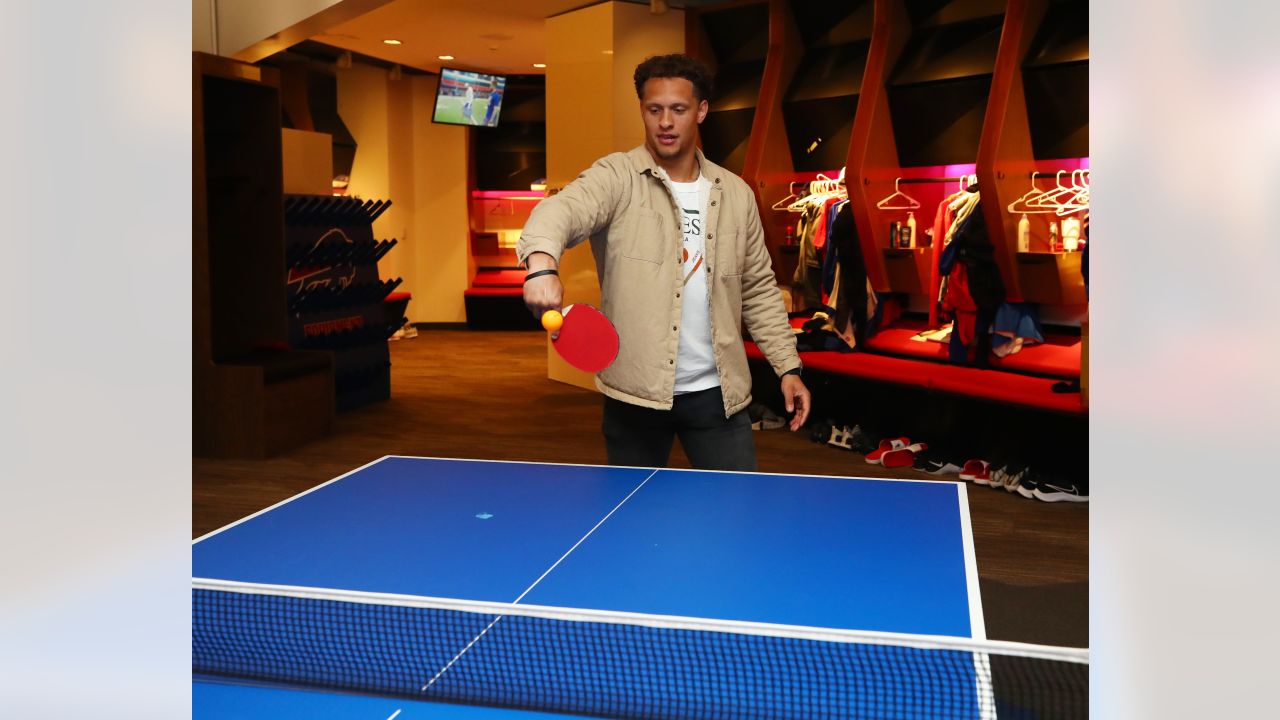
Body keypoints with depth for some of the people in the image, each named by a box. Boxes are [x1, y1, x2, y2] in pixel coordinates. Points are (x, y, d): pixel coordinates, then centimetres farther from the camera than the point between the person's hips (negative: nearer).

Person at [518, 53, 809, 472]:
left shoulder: (736, 194, 8)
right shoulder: (617, 177, -5)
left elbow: (759, 288, 15)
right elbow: (561, 209, -26)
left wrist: (788, 366, 8)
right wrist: (543, 263, -48)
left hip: (718, 392, 3)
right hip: (634, 393, -3)